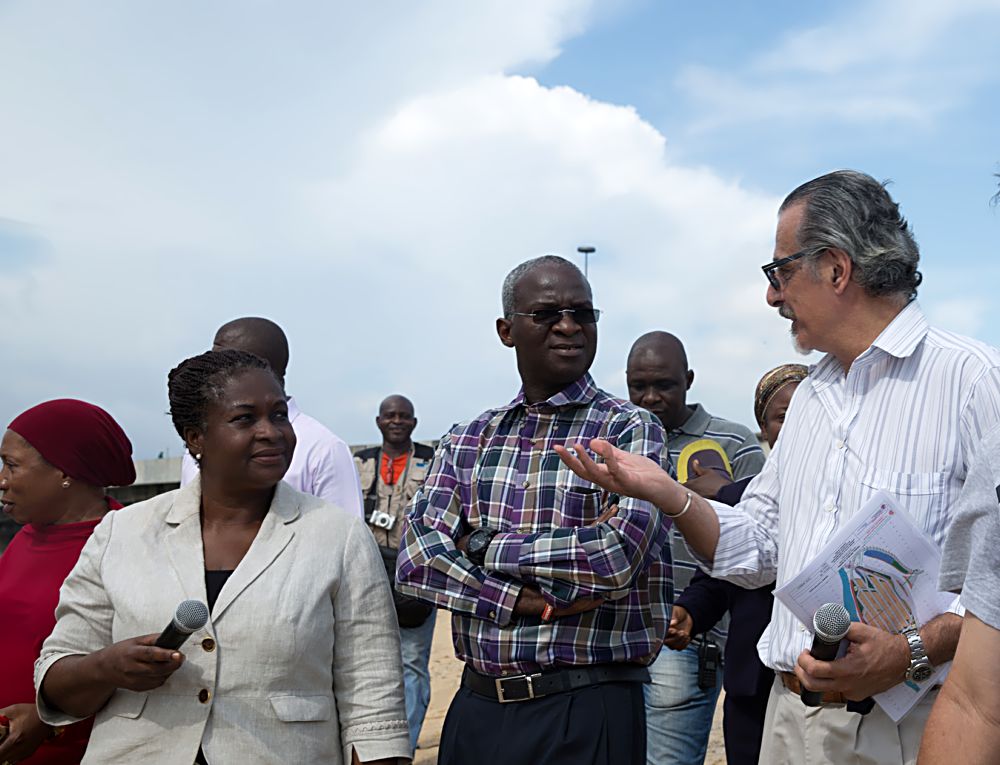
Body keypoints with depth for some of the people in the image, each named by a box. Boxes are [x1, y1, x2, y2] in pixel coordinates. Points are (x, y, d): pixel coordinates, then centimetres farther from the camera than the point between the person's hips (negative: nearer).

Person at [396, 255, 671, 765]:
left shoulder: (630, 430, -4)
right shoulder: (466, 441, 7)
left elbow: (616, 556, -18)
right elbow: (415, 560, -3)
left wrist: (484, 547, -9)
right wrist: (532, 602, -16)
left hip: (588, 707, -3)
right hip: (476, 704, 4)